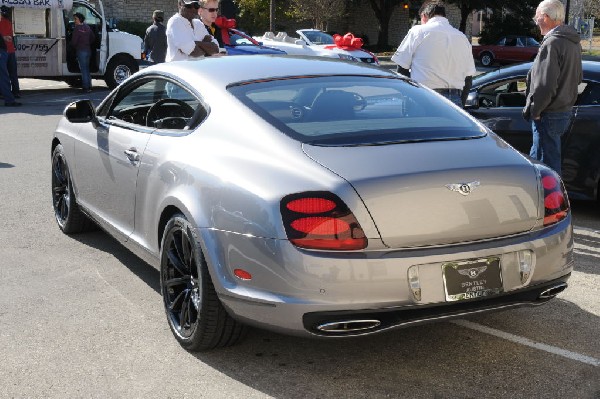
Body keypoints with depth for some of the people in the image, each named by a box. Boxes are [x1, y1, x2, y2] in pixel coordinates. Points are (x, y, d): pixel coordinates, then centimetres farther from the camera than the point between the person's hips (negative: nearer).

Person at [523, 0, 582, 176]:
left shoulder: (552, 44, -21)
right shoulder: (573, 42, 9)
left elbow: (545, 86, -25)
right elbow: (578, 78, 19)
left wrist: (532, 110, -14)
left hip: (549, 115, -10)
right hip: (566, 110, 10)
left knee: (548, 163, 0)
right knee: (536, 155, 22)